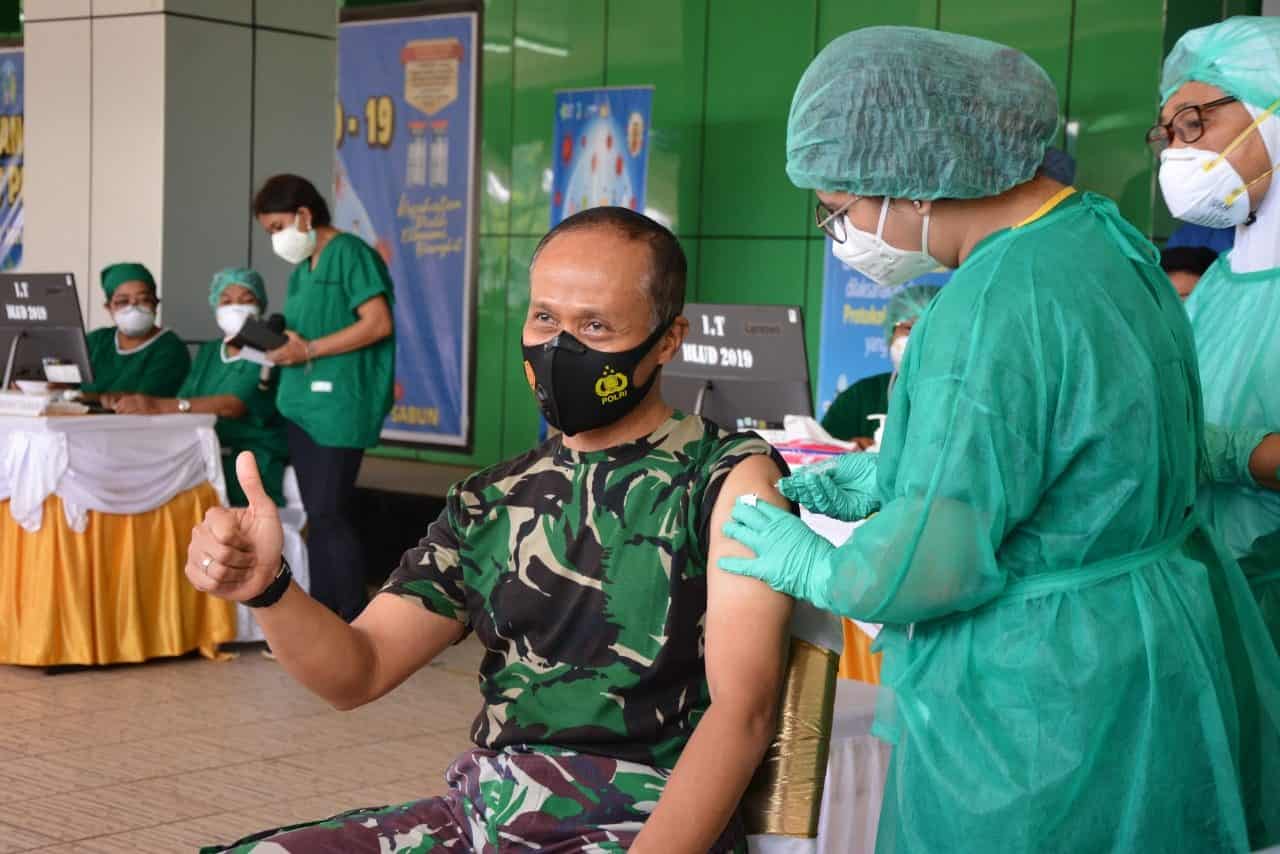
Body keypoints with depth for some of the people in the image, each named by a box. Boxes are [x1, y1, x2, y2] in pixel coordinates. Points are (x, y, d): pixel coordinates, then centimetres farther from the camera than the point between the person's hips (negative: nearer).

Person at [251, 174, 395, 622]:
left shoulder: (350, 253, -8)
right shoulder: (302, 269, 18)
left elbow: (378, 323, -16)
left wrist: (309, 350, -16)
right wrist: (283, 346, 3)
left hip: (341, 402, -9)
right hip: (303, 401, 9)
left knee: (329, 513, -10)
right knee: (316, 516, 9)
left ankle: (355, 625, -3)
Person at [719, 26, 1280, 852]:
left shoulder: (997, 305, -26)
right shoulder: (1104, 236, 5)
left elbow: (935, 563, -26)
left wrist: (817, 568, -7)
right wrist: (884, 475, 14)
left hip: (1042, 711, -10)